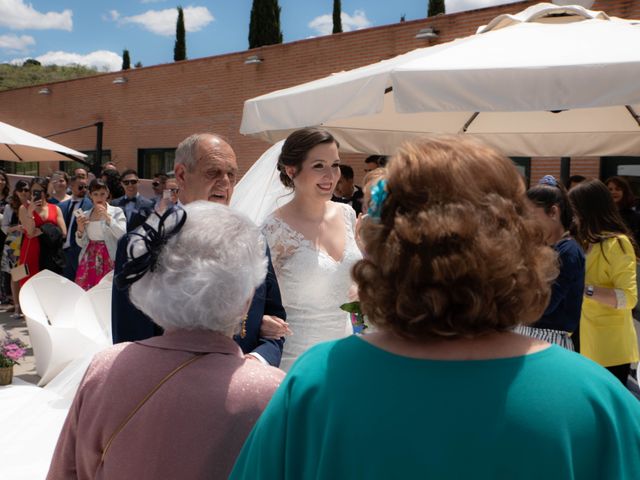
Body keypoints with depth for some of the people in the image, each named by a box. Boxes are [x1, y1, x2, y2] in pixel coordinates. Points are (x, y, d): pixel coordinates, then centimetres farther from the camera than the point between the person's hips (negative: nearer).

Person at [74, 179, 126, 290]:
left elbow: (122, 235, -13)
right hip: (88, 260, 4)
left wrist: (107, 217, -18)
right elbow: (82, 244, 14)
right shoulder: (85, 215, 11)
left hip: (108, 260, -4)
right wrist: (80, 229, -5)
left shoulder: (116, 211, 0)